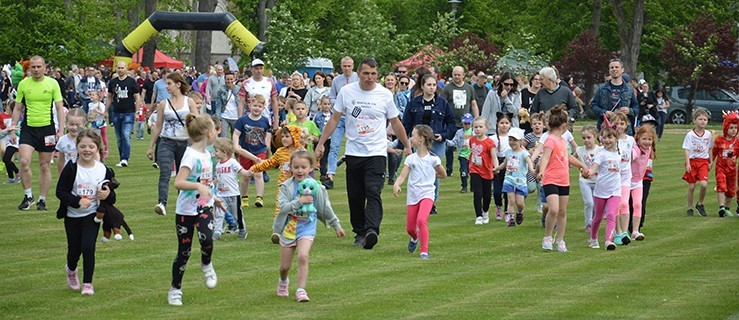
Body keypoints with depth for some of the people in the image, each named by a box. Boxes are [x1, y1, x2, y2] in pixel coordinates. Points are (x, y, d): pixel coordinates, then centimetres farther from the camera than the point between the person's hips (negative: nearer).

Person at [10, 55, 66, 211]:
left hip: (47, 128, 0)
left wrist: (61, 130, -7)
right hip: (28, 128, 1)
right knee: (24, 162, -15)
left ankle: (42, 200, 15)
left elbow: (59, 108, 1)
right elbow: (17, 109, 8)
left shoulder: (52, 83, -2)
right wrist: (12, 131, 4)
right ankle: (28, 196, 1)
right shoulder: (23, 84, 2)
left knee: (44, 166, 5)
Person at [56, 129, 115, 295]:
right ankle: (71, 270, 45)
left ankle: (87, 283, 0)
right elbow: (60, 191, -13)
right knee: (74, 249, 10)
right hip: (72, 216, 0)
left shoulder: (103, 170, -6)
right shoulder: (71, 169, -13)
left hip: (92, 216, 0)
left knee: (88, 247, -13)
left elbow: (111, 198, 3)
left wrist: (108, 195, -21)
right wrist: (77, 201, -26)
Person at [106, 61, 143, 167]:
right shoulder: (112, 82, 10)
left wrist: (137, 112, -5)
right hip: (116, 113, 4)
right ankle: (122, 159, 16)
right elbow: (109, 97, 18)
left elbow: (137, 97, 1)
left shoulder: (131, 81, 0)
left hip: (128, 113, -4)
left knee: (126, 135, -17)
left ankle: (125, 159, -19)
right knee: (119, 138, 8)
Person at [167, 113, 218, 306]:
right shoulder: (191, 155, -18)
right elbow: (178, 182, -28)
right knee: (184, 251, 2)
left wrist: (212, 197, 28)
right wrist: (199, 186, -40)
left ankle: (206, 265, 8)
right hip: (186, 210, -5)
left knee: (207, 240, -22)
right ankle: (175, 289, 18)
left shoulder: (206, 154, 6)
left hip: (204, 207, 5)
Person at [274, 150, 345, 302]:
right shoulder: (286, 187, -8)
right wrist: (300, 201, -32)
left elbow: (326, 208, 8)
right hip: (288, 228, 1)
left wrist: (336, 226, 15)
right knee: (285, 265, 9)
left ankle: (301, 290, -18)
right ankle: (283, 281, 43)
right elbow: (283, 207, -21)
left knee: (303, 256, -24)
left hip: (307, 228, -1)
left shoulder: (315, 187, -4)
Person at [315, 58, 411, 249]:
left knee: (373, 192, -18)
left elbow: (395, 122, 12)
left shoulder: (385, 95, 1)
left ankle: (371, 230, -29)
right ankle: (359, 233, 18)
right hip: (353, 152, 2)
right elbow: (335, 119, 9)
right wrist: (321, 143, 6)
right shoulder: (346, 92, 2)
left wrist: (407, 147, 15)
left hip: (377, 152, -2)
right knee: (355, 196, 6)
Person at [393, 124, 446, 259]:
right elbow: (402, 176, -5)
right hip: (413, 196, 4)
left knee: (421, 220, -27)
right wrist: (396, 185, -24)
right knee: (410, 228, 8)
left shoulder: (433, 159, -3)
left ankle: (424, 251, -20)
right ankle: (415, 237, 46)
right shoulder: (410, 159, 4)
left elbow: (443, 175, 11)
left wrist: (430, 176, 8)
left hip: (427, 194, -4)